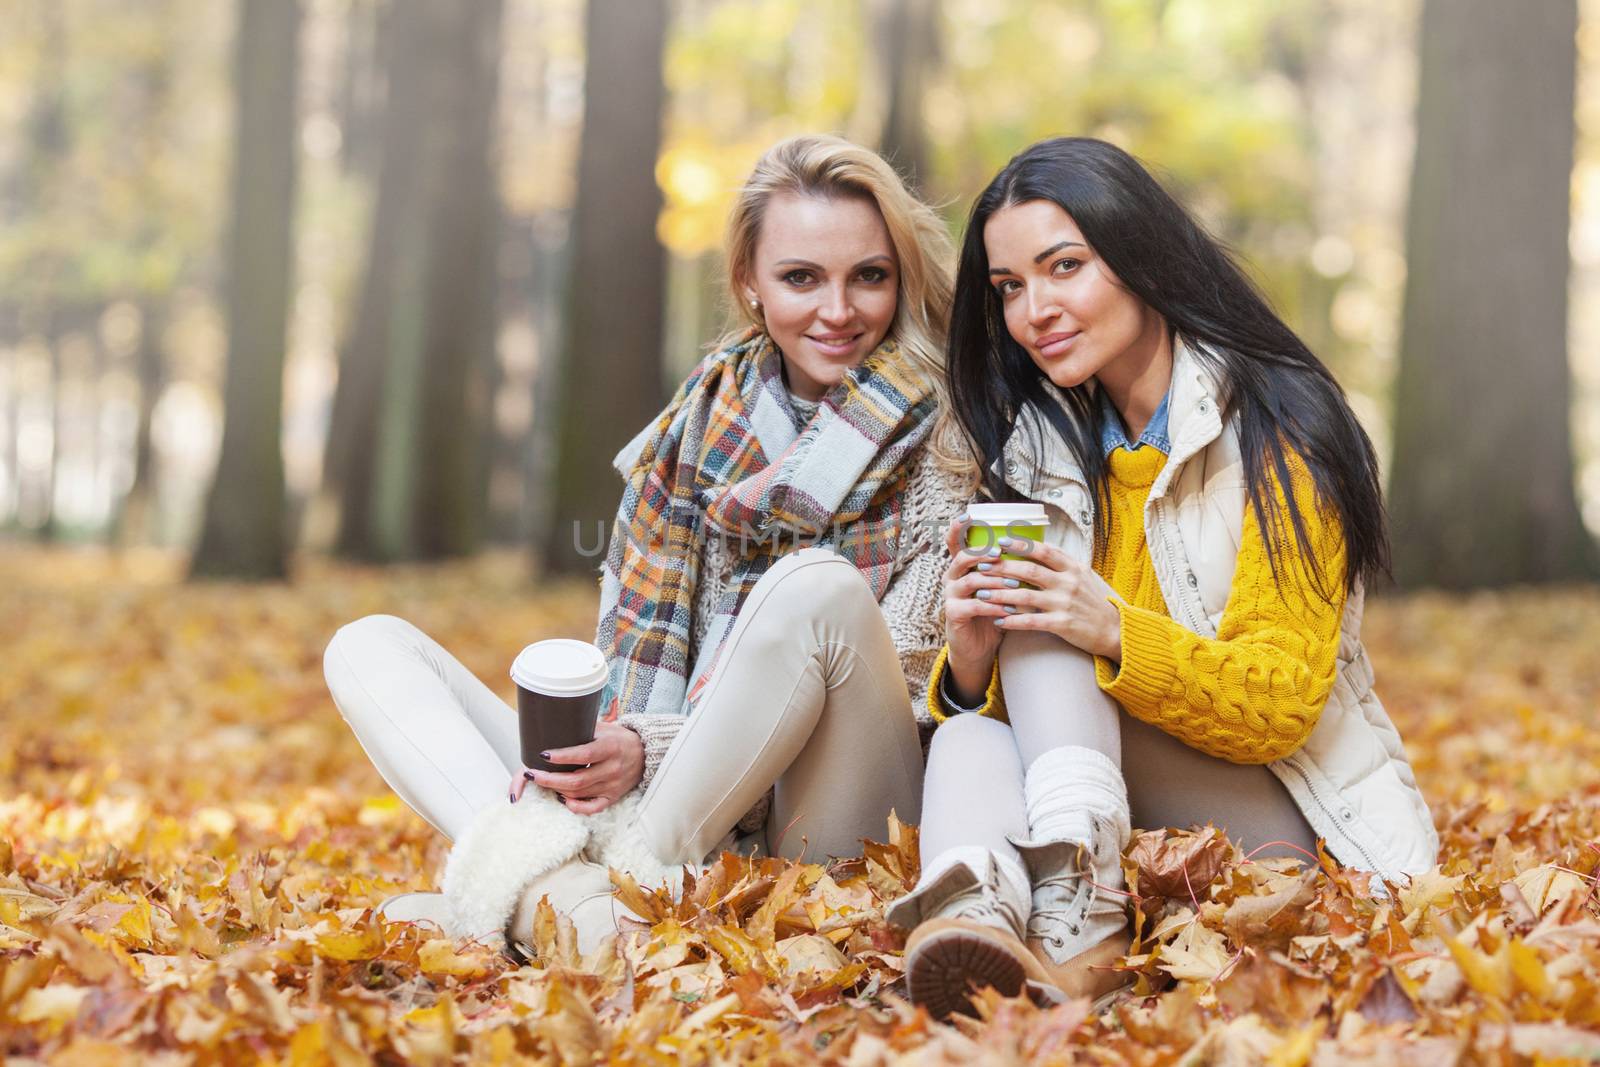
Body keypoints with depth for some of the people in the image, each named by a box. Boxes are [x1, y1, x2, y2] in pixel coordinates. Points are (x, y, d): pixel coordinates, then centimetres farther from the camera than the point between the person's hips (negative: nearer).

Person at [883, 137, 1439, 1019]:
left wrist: (1117, 635, -30)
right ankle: (975, 913, -59)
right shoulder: (1037, 451, 9)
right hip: (1111, 817, 4)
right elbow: (977, 708, 5)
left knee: (1052, 639, -27)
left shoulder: (1274, 433, -6)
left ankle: (1074, 912, -52)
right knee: (970, 746, -28)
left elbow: (1284, 703, -13)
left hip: (1277, 812, -4)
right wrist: (969, 667, -20)